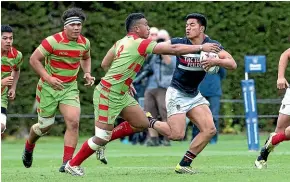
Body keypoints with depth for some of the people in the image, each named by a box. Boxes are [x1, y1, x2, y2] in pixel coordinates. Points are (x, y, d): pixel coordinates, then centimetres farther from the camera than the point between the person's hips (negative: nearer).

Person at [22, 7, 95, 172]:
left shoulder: (84, 43, -1)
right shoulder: (53, 41, -18)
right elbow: (34, 59, -14)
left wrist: (87, 73, 4)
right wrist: (48, 78, -23)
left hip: (70, 88, 4)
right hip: (48, 87, -3)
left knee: (73, 122, -17)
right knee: (46, 125, 8)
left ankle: (67, 163, -14)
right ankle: (28, 148, 41)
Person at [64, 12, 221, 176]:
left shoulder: (122, 42, 7)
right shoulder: (140, 44, -17)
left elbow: (105, 64, 14)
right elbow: (173, 49, -17)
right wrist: (201, 47, -10)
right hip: (108, 95, -10)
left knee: (142, 123, 11)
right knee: (102, 137, -4)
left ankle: (102, 142, 17)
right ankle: (73, 164, 11)